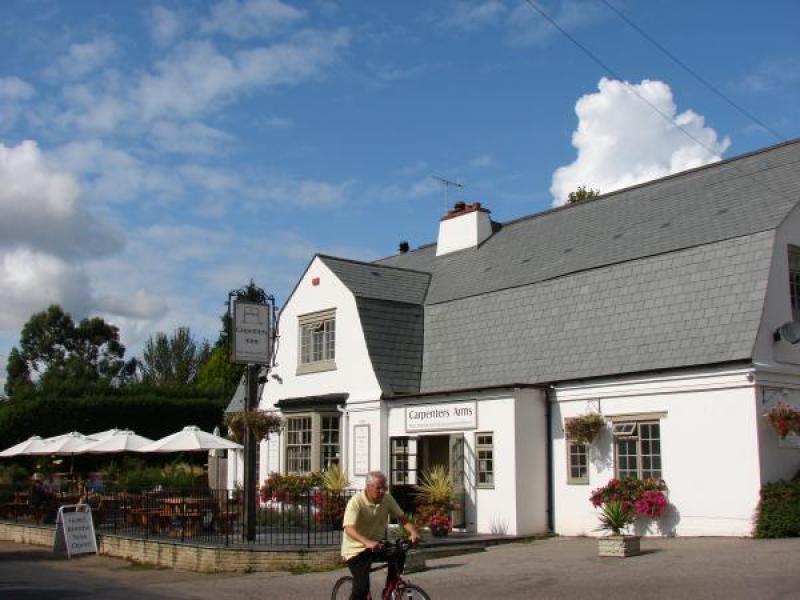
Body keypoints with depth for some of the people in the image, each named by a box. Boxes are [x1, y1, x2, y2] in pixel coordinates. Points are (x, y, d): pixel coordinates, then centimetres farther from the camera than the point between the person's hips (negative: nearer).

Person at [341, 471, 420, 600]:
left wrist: (413, 532, -29)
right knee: (362, 587, -18)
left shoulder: (387, 499, -8)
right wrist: (367, 542, -53)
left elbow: (402, 518, -7)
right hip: (355, 549, -5)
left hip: (375, 545, 5)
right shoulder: (356, 502, -23)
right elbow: (349, 529, -35)